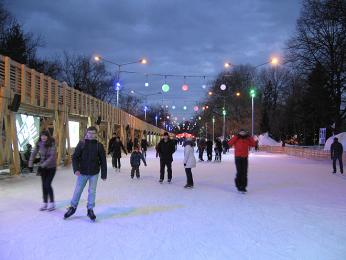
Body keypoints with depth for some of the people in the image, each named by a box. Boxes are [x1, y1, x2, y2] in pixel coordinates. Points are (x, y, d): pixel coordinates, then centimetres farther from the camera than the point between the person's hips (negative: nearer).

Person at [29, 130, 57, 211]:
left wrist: (42, 165, -27)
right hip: (43, 167, 5)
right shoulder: (39, 144, -4)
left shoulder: (52, 144, -17)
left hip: (51, 167, -4)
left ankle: (52, 203, 8)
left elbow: (52, 156, -23)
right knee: (44, 185, 8)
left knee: (48, 184, -8)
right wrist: (30, 165, -6)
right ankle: (45, 203, 19)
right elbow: (33, 154, 1)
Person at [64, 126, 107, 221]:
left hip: (94, 173, 0)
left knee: (92, 192, 7)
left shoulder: (99, 145, -3)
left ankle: (90, 209, 21)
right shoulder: (81, 144, -3)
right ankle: (73, 207, 28)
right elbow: (75, 157, -4)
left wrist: (104, 174, -1)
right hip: (82, 172, 0)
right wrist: (76, 169, -17)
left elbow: (103, 161, 0)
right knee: (77, 191, 9)